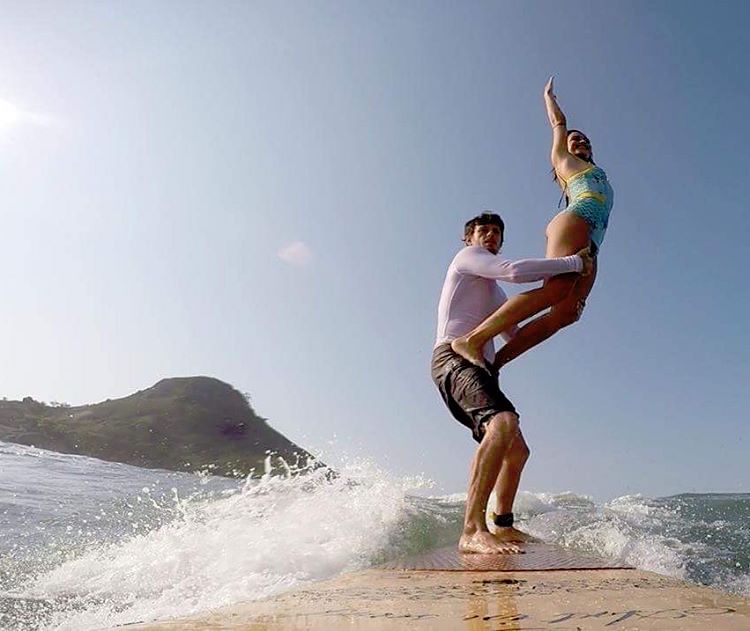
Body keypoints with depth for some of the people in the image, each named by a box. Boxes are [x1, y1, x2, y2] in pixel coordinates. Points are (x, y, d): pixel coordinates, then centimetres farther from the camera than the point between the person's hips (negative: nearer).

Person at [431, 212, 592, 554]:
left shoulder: (493, 291, 34)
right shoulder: (467, 256, 6)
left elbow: (517, 335, 33)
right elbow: (515, 271, -13)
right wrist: (575, 261, -4)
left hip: (478, 367, 10)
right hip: (454, 357, -10)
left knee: (517, 450, 16)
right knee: (504, 422, -35)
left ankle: (503, 525, 30)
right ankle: (473, 531, -39)